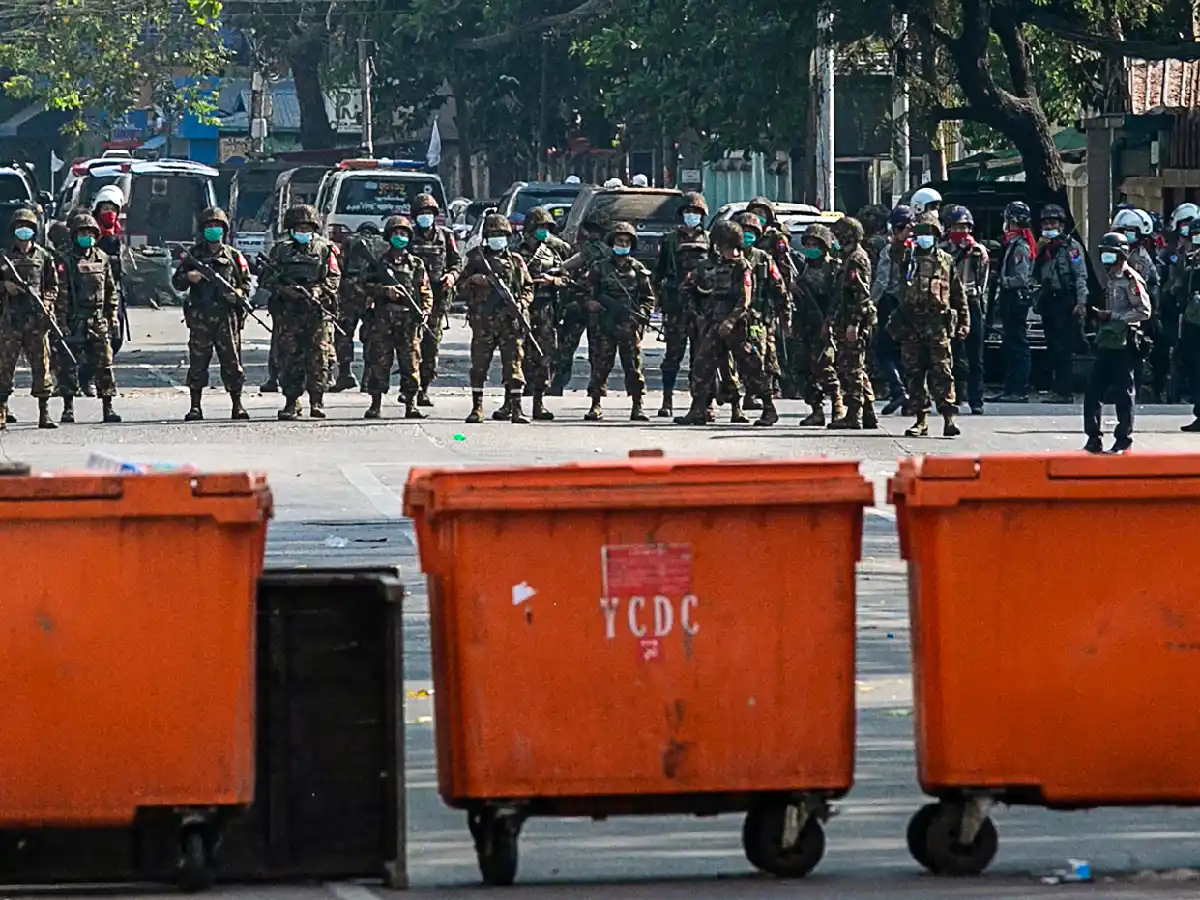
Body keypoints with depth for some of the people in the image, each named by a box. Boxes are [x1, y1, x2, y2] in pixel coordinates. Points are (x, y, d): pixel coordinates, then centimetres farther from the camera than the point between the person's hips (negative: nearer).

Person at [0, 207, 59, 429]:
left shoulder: (44, 257, 10)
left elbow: (53, 286, 11)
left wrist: (47, 303, -6)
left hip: (37, 319, 0)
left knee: (41, 365, -1)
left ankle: (44, 413, 4)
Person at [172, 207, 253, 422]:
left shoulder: (234, 256, 11)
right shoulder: (194, 255, 11)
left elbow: (246, 284, 13)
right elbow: (176, 282, 12)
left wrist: (238, 294, -7)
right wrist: (188, 278, -10)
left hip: (227, 316, 0)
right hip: (199, 317, 0)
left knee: (232, 361, 0)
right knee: (197, 362, 0)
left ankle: (237, 405, 7)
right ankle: (195, 407, 5)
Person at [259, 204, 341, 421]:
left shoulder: (325, 250, 9)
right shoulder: (281, 251, 10)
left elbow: (334, 279, 6)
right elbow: (268, 279, 8)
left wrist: (319, 290, -11)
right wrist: (284, 289, -10)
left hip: (318, 313, -1)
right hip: (288, 313, 1)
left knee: (318, 358, -5)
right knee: (289, 359, -2)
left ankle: (317, 401, 1)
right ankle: (291, 403, 2)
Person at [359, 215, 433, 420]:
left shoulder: (417, 265, 14)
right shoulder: (379, 263, 10)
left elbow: (426, 292, 12)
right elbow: (366, 285, 1)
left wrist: (425, 311, -4)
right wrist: (385, 290, -14)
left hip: (409, 320, 1)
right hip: (382, 319, -1)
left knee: (411, 363, -3)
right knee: (378, 363, -1)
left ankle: (411, 405, 1)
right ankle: (375, 405, 4)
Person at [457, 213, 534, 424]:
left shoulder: (516, 262, 11)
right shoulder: (476, 260, 9)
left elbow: (528, 288, 14)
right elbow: (460, 287, 10)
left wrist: (521, 304, -4)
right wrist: (472, 281, -11)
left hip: (510, 321, 0)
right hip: (483, 322, 0)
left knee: (513, 365, -3)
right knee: (479, 366, 1)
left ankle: (515, 408, -1)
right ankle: (477, 408, 7)